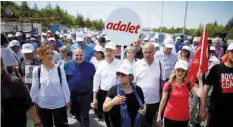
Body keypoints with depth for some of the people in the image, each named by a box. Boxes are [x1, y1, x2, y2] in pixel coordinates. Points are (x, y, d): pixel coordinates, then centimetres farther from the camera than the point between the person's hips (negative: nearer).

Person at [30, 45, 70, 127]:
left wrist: (67, 100, 1)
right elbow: (34, 88, 1)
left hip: (59, 104, -1)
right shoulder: (37, 70, -6)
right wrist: (33, 102, 5)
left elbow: (64, 85, -3)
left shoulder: (60, 69, -9)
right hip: (43, 105, 1)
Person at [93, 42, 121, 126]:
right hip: (103, 93, 3)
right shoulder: (101, 65, 1)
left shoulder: (120, 64, -7)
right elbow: (96, 81, 4)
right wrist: (94, 98, 3)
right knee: (106, 115, 18)